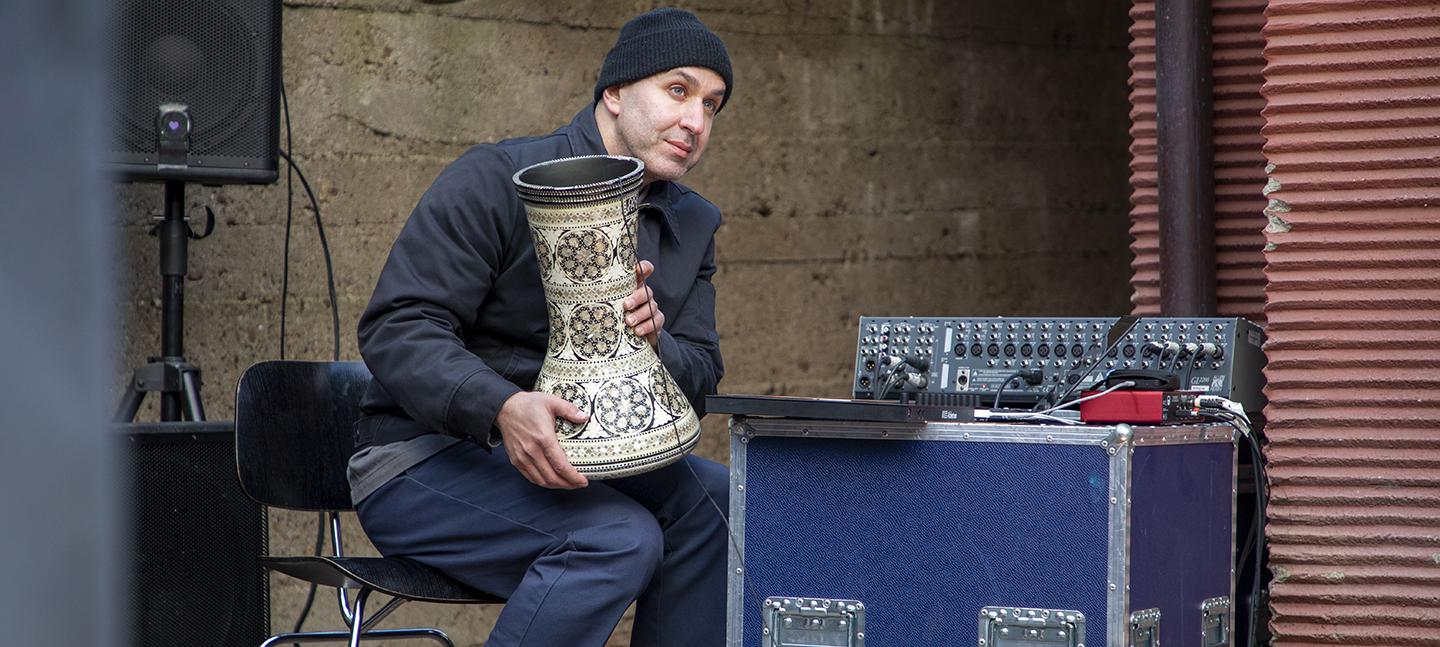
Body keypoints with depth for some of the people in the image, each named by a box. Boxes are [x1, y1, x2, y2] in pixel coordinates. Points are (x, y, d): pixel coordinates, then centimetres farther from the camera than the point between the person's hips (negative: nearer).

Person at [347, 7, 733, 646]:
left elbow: (700, 378, 7)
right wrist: (502, 408, -38)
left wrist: (654, 345, -19)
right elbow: (395, 329, -19)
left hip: (575, 458, 7)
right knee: (619, 538, -30)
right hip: (424, 463, -7)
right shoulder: (494, 180, -10)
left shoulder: (692, 225, 12)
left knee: (718, 500, -17)